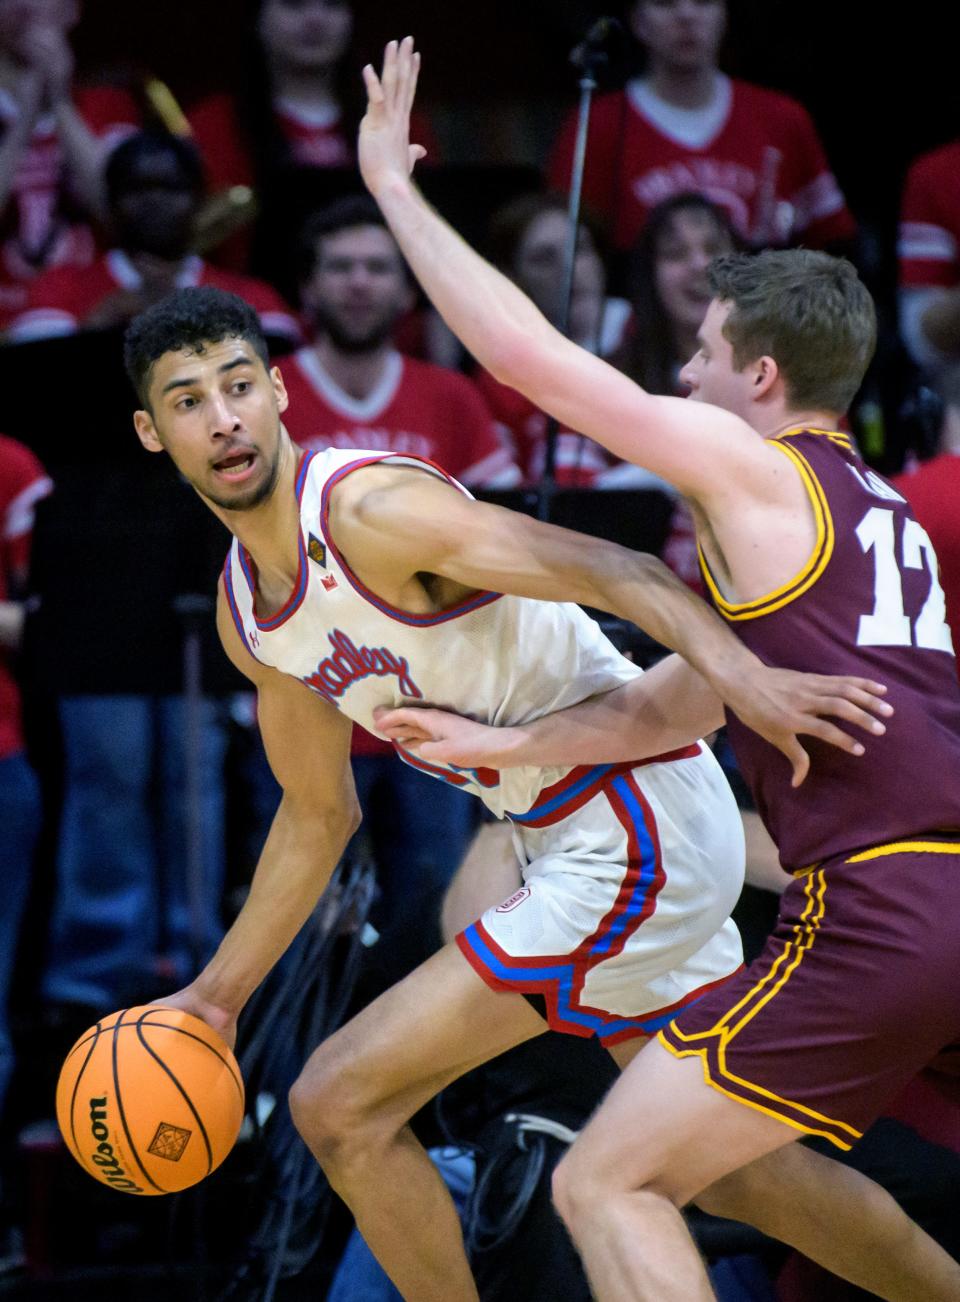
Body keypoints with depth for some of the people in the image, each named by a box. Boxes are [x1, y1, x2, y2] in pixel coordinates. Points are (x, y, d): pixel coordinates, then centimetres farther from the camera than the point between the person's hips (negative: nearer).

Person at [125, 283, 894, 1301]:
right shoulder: (246, 616, 8)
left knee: (340, 1104, -9)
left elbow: (610, 568, -31)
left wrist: (732, 666, -49)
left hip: (638, 838, -9)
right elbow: (318, 816, 22)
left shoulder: (372, 509, -19)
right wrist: (217, 994, 21)